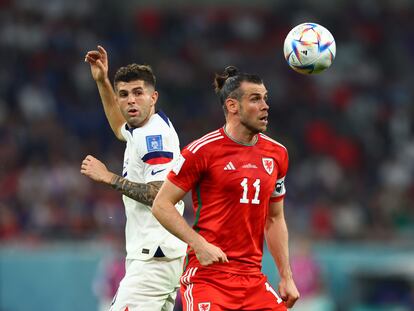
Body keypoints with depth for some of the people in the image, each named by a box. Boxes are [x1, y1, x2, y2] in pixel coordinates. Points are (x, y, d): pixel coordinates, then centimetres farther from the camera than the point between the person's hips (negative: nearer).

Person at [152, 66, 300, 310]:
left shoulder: (277, 154, 12)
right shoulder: (203, 150, -6)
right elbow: (161, 205, -5)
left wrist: (287, 277, 14)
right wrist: (199, 244, -16)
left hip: (253, 279, 5)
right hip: (207, 277, -5)